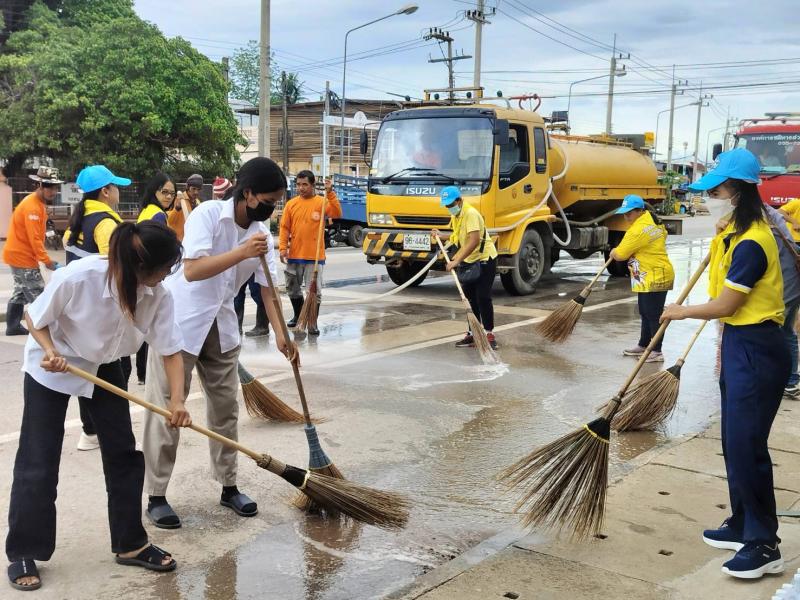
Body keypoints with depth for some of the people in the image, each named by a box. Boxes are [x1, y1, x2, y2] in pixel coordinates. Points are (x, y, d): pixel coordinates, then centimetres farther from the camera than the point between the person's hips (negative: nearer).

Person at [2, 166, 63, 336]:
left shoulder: (39, 203, 10)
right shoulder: (32, 207, -22)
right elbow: (34, 239, -26)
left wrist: (43, 258, 8)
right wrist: (48, 261, -25)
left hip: (18, 254, 10)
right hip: (22, 257, -10)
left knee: (21, 292, 17)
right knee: (38, 296, -8)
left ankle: (13, 326, 25)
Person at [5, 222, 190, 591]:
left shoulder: (158, 295, -22)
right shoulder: (77, 276, -35)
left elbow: (171, 350, -17)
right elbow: (34, 318, -17)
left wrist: (177, 400, -30)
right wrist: (51, 352, -34)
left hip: (104, 368, 5)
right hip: (50, 368, -4)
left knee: (124, 454, 5)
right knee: (38, 463, -1)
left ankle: (130, 544, 20)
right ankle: (22, 555, 15)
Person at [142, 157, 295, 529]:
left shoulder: (262, 233, -1)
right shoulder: (207, 214, -18)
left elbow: (267, 286, 0)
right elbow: (192, 270, -28)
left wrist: (280, 334, -11)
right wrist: (242, 253, -35)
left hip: (221, 327, 6)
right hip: (180, 321, -6)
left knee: (225, 408, 10)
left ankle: (229, 487, 23)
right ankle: (156, 497, 9)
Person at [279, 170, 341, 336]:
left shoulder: (322, 202, -3)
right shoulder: (291, 204, 4)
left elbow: (337, 214, -19)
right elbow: (284, 228, 4)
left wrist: (330, 193, -25)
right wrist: (283, 248, -5)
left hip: (314, 256, -3)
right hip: (294, 255, 3)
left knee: (315, 291, -3)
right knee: (293, 289, 15)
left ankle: (312, 323, 5)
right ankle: (298, 316, 34)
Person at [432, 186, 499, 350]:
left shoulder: (471, 214, -22)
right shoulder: (455, 216, 7)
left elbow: (474, 241, -31)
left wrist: (457, 260, -33)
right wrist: (441, 236, 9)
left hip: (485, 259, -9)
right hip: (468, 261, 9)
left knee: (483, 298, -10)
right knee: (470, 298, 9)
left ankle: (489, 334, 0)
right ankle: (473, 334, 16)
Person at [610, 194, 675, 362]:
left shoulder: (638, 230, -22)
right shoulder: (650, 219, 11)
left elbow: (620, 254, -18)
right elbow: (664, 233, 32)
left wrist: (613, 252, 7)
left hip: (654, 278, -11)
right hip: (650, 277, 11)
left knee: (653, 315, -4)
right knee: (646, 313, 18)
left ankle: (657, 351, 3)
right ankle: (643, 345, 29)